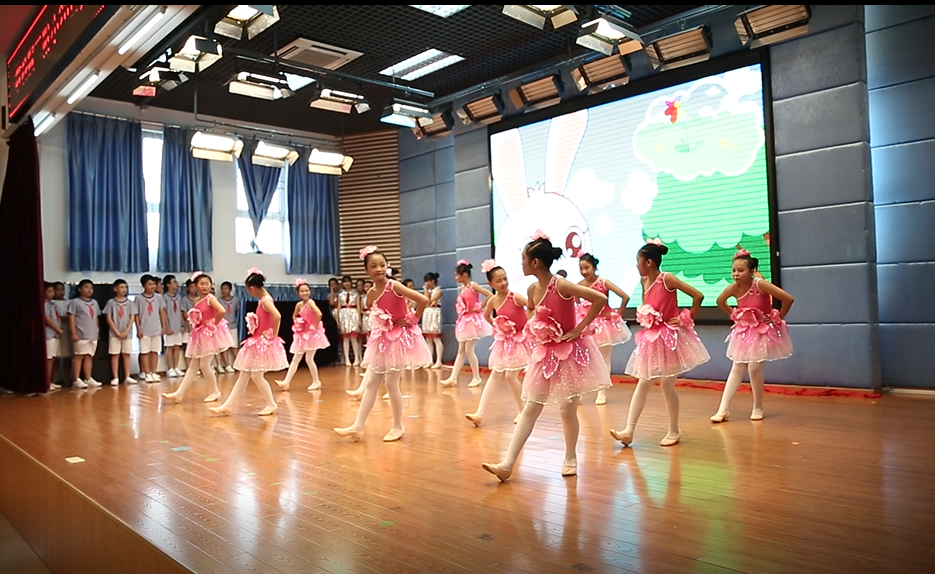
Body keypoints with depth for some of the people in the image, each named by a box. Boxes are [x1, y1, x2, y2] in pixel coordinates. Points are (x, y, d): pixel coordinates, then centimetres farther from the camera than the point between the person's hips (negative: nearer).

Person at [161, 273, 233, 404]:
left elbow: (222, 311, -28)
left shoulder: (210, 298, -12)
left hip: (211, 333, -8)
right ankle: (179, 393, 10)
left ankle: (215, 391, 10)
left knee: (204, 365, -6)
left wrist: (214, 324, -18)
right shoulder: (197, 301, 10)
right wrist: (195, 325, 6)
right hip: (200, 335, 8)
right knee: (193, 366, 9)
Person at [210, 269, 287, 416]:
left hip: (264, 343, -10)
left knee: (256, 376, -4)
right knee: (243, 375, 10)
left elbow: (277, 316, -34)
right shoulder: (262, 300, 12)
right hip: (257, 342, 10)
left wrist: (273, 334, -24)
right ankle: (228, 405, 13)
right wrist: (253, 320, 8)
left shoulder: (266, 300, -18)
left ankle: (271, 404, 10)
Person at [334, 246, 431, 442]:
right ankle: (358, 426, 10)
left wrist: (413, 319, -14)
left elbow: (423, 300, -24)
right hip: (381, 339, 7)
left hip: (400, 338, -7)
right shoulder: (371, 294, 2)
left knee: (391, 384, -2)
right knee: (370, 383, 6)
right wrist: (378, 327, 9)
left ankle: (398, 426, 15)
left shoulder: (394, 286, -17)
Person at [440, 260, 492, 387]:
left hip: (473, 320, -8)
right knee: (461, 351, 7)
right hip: (464, 321, 8)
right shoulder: (462, 288, 10)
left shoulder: (473, 286, -11)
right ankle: (453, 378, 7)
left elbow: (490, 296, -19)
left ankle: (476, 377, 8)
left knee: (469, 350, -5)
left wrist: (479, 308, -14)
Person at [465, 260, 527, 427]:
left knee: (510, 376, -7)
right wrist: (496, 327, 10)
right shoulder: (492, 301, -3)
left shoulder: (515, 297, -20)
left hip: (519, 340, -5)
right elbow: (486, 315, 18)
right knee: (494, 376, 3)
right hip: (504, 341, 5)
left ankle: (522, 411, 13)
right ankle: (479, 413, 1)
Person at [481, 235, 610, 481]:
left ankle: (570, 459, 26)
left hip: (570, 351, -6)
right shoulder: (532, 289, 1)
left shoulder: (561, 285, -20)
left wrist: (578, 329, -20)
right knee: (530, 408, 3)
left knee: (567, 409, 4)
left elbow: (600, 298, -25)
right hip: (545, 353, 6)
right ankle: (507, 464, 1)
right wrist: (535, 329, 8)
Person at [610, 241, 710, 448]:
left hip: (669, 338, -7)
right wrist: (644, 319, 9)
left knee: (667, 385, 0)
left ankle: (674, 431, 18)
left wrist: (687, 319, -11)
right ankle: (628, 431, 3)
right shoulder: (644, 281, 6)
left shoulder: (667, 278, -15)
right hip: (651, 338, 7)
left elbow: (698, 296, -18)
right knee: (643, 384, 4)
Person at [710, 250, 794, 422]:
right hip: (744, 331, 5)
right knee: (737, 369, 4)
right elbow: (720, 302, 10)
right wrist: (734, 316, 5)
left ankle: (758, 408, 14)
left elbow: (788, 299, -27)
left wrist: (777, 318, -15)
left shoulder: (760, 284, -26)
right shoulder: (733, 288, -12)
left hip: (763, 331, -4)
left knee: (754, 368, -7)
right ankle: (723, 409, 4)